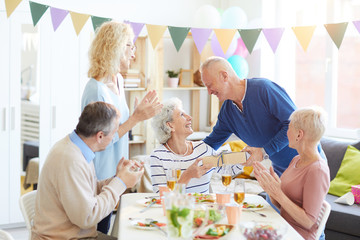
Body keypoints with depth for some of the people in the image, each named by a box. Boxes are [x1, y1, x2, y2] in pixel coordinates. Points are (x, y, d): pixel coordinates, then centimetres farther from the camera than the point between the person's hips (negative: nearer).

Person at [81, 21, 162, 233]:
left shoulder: (118, 80, 7)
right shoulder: (96, 90, -21)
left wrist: (138, 111, 2)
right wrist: (137, 118, -22)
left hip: (114, 175, 8)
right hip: (100, 178, -8)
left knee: (103, 231, 18)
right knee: (98, 231, 5)